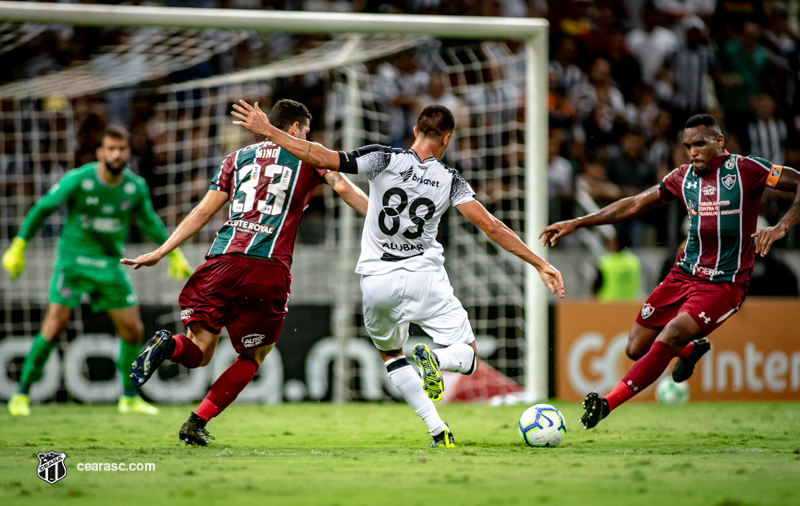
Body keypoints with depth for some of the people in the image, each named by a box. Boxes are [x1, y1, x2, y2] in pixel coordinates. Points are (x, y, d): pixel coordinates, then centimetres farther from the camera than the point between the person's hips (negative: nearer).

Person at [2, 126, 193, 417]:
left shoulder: (136, 187, -2)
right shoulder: (78, 180, -14)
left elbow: (149, 221, 17)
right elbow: (42, 209, -4)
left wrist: (174, 253, 21)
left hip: (110, 266, 4)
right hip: (74, 260, -4)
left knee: (133, 330, 3)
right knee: (55, 325, -15)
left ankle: (130, 398, 22)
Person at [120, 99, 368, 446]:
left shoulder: (239, 157, 22)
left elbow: (203, 212, 18)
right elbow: (344, 188, 0)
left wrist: (159, 253, 21)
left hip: (223, 259, 3)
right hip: (269, 268, -3)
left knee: (198, 352, 8)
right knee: (252, 359, 14)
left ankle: (167, 345, -27)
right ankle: (197, 423, 2)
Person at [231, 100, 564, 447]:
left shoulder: (385, 159, -7)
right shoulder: (450, 181, -3)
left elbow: (324, 159, -16)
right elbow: (491, 227, -7)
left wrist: (267, 131, -11)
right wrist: (540, 264, -2)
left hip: (377, 282, 1)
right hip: (424, 277, -1)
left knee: (390, 355, 25)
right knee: (468, 357, 10)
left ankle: (438, 430, 7)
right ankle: (435, 359, -29)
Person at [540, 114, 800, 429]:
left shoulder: (746, 170, -7)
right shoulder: (684, 177, 7)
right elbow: (635, 205, 13)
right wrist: (577, 223, 9)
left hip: (724, 283, -6)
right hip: (684, 274, 6)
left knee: (668, 337, -24)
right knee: (636, 349, 5)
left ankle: (607, 403, -20)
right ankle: (692, 349, 37)